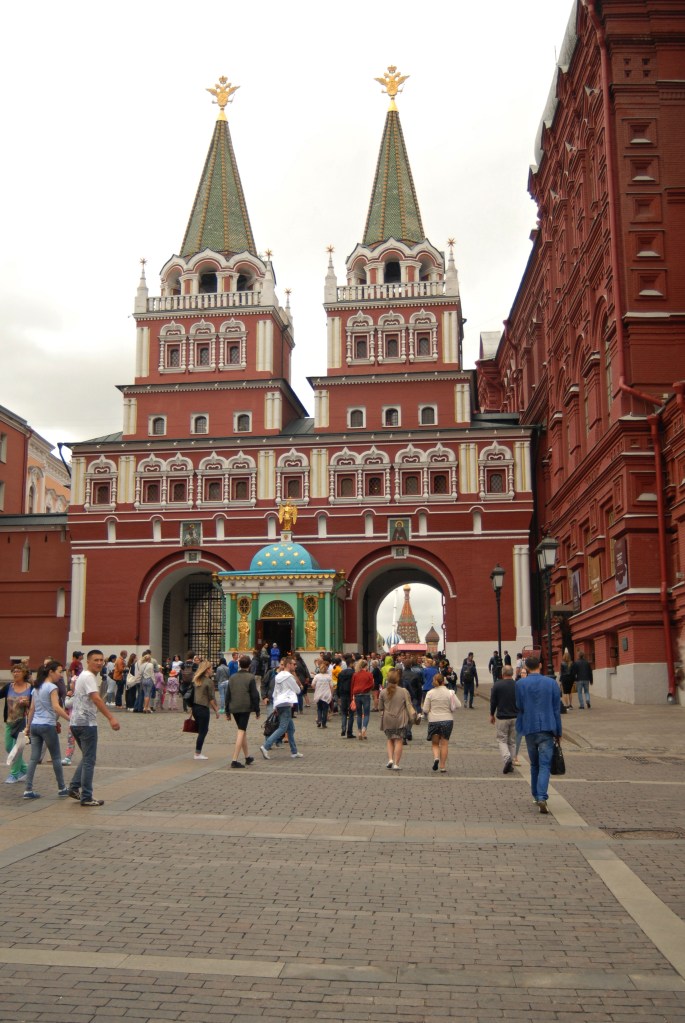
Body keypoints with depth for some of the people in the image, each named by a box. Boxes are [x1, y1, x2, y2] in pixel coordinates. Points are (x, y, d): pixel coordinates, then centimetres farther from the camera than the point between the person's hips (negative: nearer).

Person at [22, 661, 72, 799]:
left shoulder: (36, 687, 13)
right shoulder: (52, 687, -10)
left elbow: (32, 709, 15)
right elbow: (56, 707, -21)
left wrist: (28, 726, 19)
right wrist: (70, 719, -24)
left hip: (35, 725, 7)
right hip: (48, 726, -7)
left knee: (34, 759, 6)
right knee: (56, 758, 6)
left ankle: (28, 790, 2)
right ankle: (61, 788, 14)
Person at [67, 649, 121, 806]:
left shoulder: (85, 676, 17)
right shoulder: (88, 677, -15)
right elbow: (96, 699, -28)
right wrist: (111, 718, -35)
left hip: (77, 722, 10)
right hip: (86, 723, -10)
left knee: (87, 758, 20)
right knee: (89, 760, -4)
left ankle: (74, 787, 18)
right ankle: (86, 797, 0)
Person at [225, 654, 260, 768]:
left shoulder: (232, 677, 9)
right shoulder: (250, 677, -6)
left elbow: (228, 695, 10)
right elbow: (254, 695, -7)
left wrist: (227, 711, 15)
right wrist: (257, 710, 1)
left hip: (234, 708, 5)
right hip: (245, 708, -5)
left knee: (242, 731, 19)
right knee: (241, 732, -5)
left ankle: (247, 757, 29)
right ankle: (235, 760, -13)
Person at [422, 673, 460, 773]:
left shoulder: (430, 693, -4)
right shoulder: (450, 692, -3)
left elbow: (425, 710, -4)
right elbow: (458, 705, -5)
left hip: (433, 720, 0)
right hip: (447, 720, 0)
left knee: (435, 743, 15)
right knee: (444, 743, 8)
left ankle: (436, 757, -12)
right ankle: (443, 767, 8)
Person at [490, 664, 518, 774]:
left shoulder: (497, 685, -9)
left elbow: (493, 701, -3)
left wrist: (492, 714, 11)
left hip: (502, 717, -3)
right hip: (515, 717, 3)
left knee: (502, 740, 7)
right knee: (512, 741, 13)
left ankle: (507, 757, -19)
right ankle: (511, 764, 15)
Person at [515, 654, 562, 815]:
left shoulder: (520, 684, -3)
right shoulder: (551, 683, -1)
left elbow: (519, 707, 0)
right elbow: (556, 709, 3)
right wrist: (558, 732, 9)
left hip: (529, 729, 1)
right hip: (547, 728, -1)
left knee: (534, 764, 18)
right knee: (545, 764, -4)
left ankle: (536, 795, 24)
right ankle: (542, 797, -19)